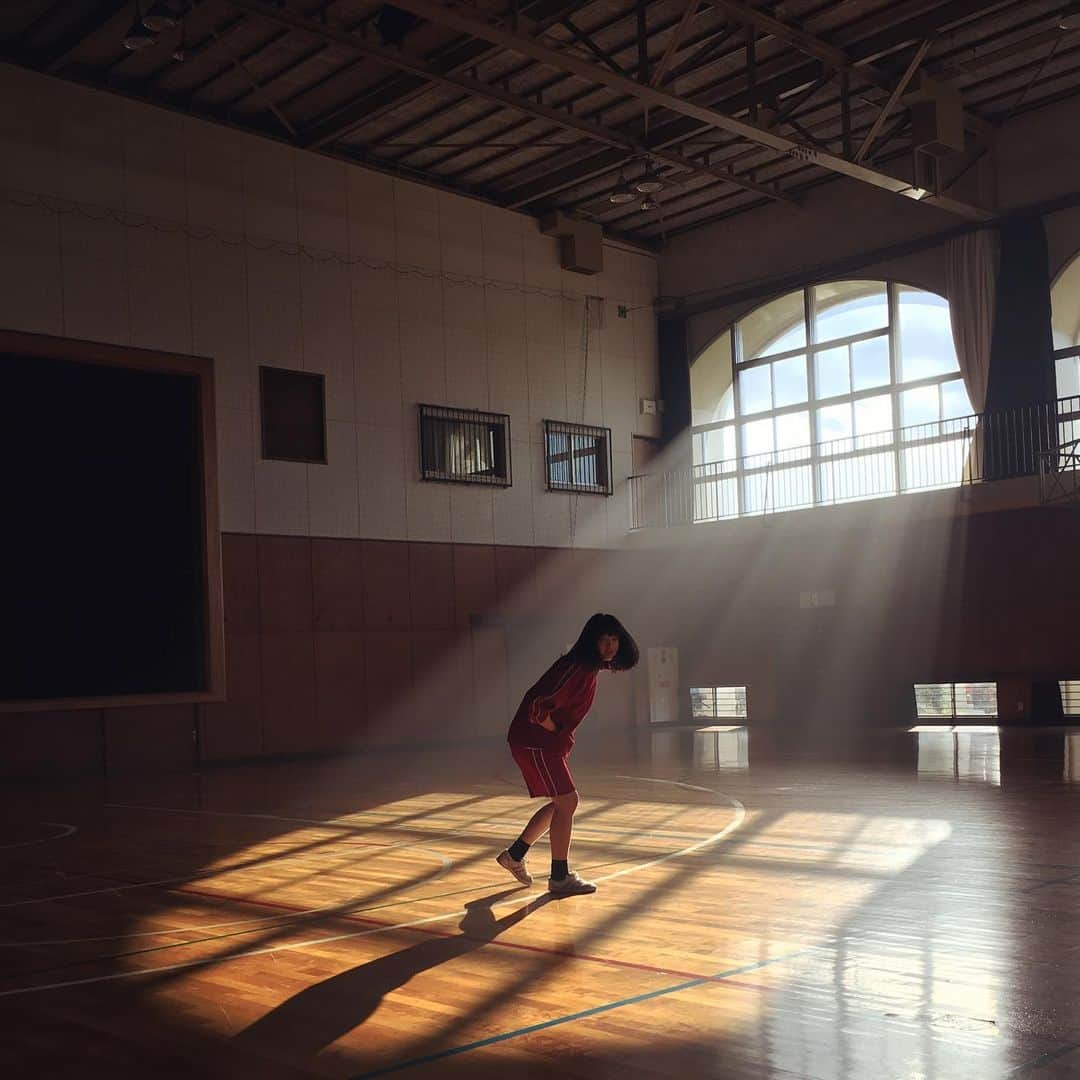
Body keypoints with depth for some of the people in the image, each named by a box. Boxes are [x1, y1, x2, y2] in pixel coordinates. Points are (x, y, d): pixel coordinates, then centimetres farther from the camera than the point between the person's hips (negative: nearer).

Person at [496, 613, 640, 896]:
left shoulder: (591, 667, 9)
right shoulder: (576, 667, -22)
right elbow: (539, 707, -29)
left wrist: (562, 738, 15)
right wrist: (558, 732, -12)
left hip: (550, 743, 10)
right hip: (535, 742, -10)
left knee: (563, 802, 18)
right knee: (566, 801, -9)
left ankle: (514, 855, 30)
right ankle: (559, 878, -1)